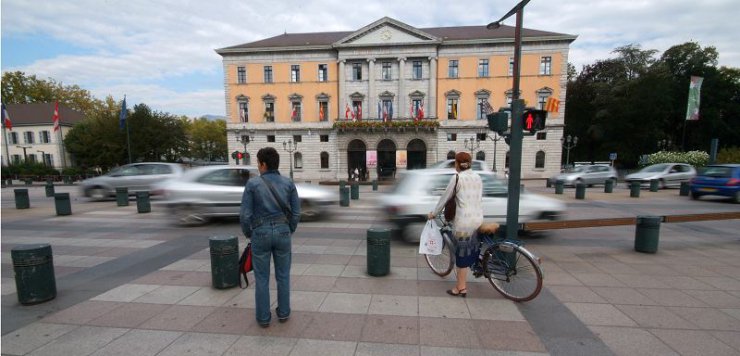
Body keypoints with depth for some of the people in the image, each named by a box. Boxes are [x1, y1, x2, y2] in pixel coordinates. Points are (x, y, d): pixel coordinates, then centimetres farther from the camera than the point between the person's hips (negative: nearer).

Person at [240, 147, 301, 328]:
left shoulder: (252, 184, -9)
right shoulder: (289, 183, -4)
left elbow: (245, 215, -9)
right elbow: (296, 212, -2)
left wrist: (248, 233, 9)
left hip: (261, 234, -1)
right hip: (282, 232, 2)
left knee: (262, 278, 13)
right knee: (283, 275, 17)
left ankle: (263, 317, 24)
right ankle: (283, 312, 28)